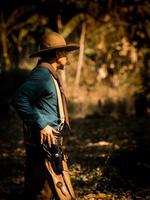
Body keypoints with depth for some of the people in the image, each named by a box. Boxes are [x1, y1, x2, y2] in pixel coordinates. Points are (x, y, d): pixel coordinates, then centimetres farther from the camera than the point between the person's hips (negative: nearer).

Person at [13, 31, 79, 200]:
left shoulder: (50, 74, 16)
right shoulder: (42, 74, -16)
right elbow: (19, 99, -26)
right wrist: (41, 125, -23)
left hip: (50, 140, 10)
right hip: (42, 141, -10)